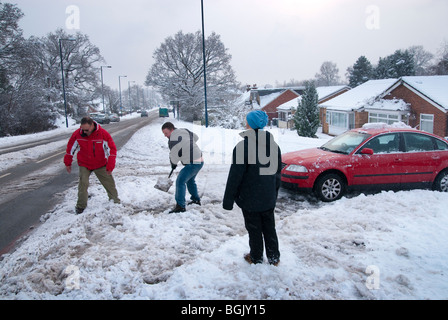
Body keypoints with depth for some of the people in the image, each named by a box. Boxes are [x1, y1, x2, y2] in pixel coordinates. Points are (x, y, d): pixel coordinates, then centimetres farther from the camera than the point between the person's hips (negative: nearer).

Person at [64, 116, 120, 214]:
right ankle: (81, 206, 6)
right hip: (84, 165, 0)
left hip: (101, 165, 0)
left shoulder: (103, 134, -19)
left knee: (110, 183, 6)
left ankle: (115, 201, 25)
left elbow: (112, 149, -15)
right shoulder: (77, 134, -14)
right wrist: (68, 163, 7)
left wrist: (110, 166, -19)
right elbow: (70, 148, 2)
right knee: (83, 184, -11)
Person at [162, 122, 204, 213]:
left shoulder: (173, 140, -17)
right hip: (199, 161, 10)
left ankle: (180, 206, -15)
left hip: (192, 164, -10)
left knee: (180, 181, -12)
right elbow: (195, 137, 24)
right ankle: (196, 199, 38)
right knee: (190, 180, 27)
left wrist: (173, 164, 13)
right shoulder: (185, 131, 7)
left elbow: (174, 157, -8)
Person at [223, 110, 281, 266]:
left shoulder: (242, 146, -18)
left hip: (249, 198, -5)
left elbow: (235, 176, -16)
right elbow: (278, 173, 12)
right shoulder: (274, 145, 2)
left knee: (254, 229, 10)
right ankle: (274, 257, 30)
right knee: (269, 227, 18)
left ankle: (256, 258, 26)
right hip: (269, 198, 5)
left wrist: (228, 199, -8)